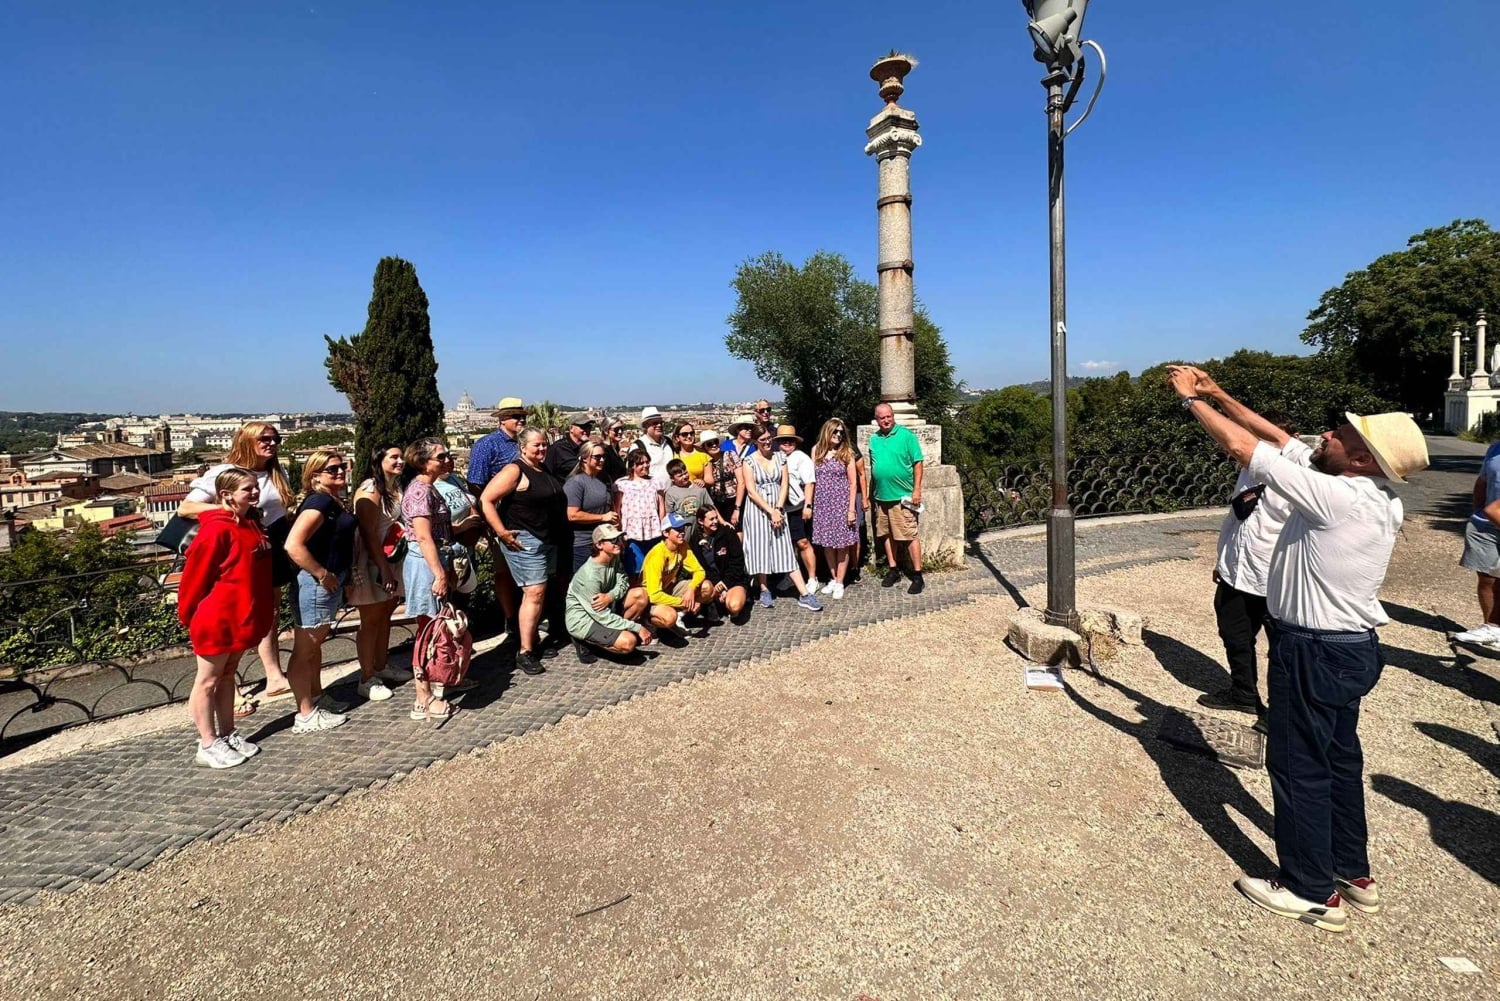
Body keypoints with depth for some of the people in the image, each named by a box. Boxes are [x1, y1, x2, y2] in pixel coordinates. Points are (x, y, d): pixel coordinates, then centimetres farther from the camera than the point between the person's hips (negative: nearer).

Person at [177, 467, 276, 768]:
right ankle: (208, 746, 15)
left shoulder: (252, 524, 6)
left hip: (243, 615, 8)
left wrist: (268, 605, 12)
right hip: (217, 618, -8)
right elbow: (196, 575, -15)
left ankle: (227, 735, 28)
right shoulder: (217, 529, -20)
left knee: (227, 676, 18)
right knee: (208, 681, 5)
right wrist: (188, 615, -6)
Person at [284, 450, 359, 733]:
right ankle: (306, 716, 9)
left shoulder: (337, 501, 10)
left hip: (331, 582, 10)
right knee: (303, 650, 1)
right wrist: (323, 575, -21)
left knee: (315, 644, 22)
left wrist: (338, 576, 13)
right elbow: (293, 545, -29)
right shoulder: (319, 501, -19)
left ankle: (316, 698, 36)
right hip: (315, 583, -10)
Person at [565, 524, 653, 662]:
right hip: (583, 619, -8)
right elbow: (603, 616, -25)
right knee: (629, 642, -25)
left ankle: (617, 631, 5)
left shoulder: (614, 558, -4)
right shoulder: (590, 576, -29)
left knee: (641, 594, -9)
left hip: (606, 608, 8)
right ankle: (585, 642, -1)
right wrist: (638, 628, -22)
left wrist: (610, 596, -26)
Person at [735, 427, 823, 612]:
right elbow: (751, 491, -10)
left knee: (786, 551, 0)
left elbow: (784, 486, 2)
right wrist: (770, 512, -14)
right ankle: (765, 590, 17)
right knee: (760, 550, 2)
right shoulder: (749, 461, -4)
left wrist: (778, 510, -11)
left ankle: (804, 594, -4)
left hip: (778, 510, 2)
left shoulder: (780, 459, 6)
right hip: (757, 510, -2)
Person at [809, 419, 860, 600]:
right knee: (826, 543, 9)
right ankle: (833, 578, 24)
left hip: (841, 503, -2)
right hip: (822, 503, 3)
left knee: (842, 543, 2)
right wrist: (809, 504, 2)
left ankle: (839, 583, 12)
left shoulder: (846, 453, -2)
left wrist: (851, 509, -9)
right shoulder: (816, 450, 5)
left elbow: (853, 483, -3)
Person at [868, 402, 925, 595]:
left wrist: (917, 489, -11)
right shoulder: (874, 439, 10)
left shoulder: (906, 435, -6)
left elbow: (918, 463, -6)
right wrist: (871, 493, 16)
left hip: (902, 496, -6)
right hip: (881, 496, 6)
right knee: (887, 535, 13)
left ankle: (917, 576, 2)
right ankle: (893, 570, 26)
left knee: (910, 536, -5)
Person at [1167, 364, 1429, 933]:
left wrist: (1192, 399, -11)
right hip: (1351, 646, 9)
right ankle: (1353, 874, 37)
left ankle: (1312, 892, 19)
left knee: (1299, 766, 5)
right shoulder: (1375, 498, 1)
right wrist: (1220, 395, 7)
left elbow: (1242, 447, -23)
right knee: (1339, 759, 21)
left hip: (1316, 651, -9)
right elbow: (1283, 442, 7)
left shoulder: (1340, 499, -26)